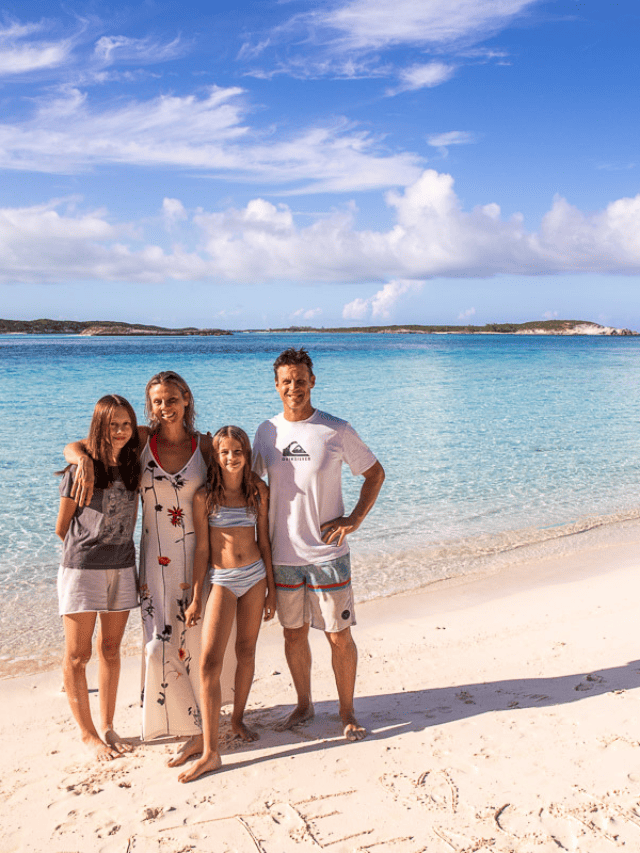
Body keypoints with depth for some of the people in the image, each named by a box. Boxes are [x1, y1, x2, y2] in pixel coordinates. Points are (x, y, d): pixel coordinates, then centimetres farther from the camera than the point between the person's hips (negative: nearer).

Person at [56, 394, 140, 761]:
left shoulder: (133, 466, 3)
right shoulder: (81, 470, -11)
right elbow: (62, 527, -1)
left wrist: (118, 549, 13)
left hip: (122, 569, 4)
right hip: (82, 568, -4)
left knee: (111, 649, 14)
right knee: (78, 655, 4)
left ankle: (108, 726, 27)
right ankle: (87, 732, 19)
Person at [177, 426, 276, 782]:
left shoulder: (258, 491, 2)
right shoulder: (205, 496, -4)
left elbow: (264, 541, 7)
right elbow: (202, 549, -2)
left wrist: (271, 588, 7)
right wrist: (196, 598, -2)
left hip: (255, 576, 3)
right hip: (223, 581, -2)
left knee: (247, 652, 12)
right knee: (210, 662, -11)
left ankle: (238, 719, 34)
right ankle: (211, 752, -8)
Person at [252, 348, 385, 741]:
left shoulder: (337, 430, -6)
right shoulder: (267, 431, 3)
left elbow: (376, 473, 4)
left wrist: (354, 519, -7)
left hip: (328, 552, -3)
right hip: (283, 554, 3)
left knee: (339, 636, 4)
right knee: (294, 634, 14)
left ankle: (348, 712, 23)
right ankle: (304, 705, 33)